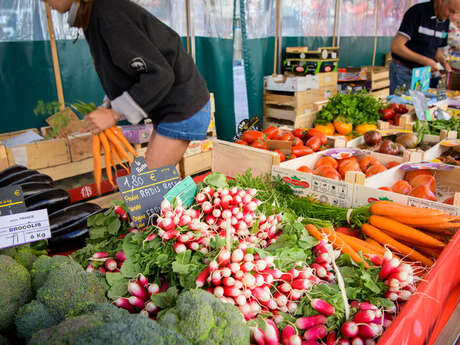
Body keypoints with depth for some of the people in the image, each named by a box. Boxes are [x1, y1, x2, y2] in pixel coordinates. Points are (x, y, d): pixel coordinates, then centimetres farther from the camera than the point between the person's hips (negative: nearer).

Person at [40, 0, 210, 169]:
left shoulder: (110, 14, -21)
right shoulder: (94, 15, 9)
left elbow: (159, 74, -25)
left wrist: (114, 114, -19)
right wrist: (109, 107, 5)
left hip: (182, 107, -10)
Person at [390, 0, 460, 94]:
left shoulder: (445, 21, 5)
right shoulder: (417, 12, -15)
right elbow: (396, 47, -22)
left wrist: (443, 62, -2)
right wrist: (425, 61, -23)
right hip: (403, 72, -6)